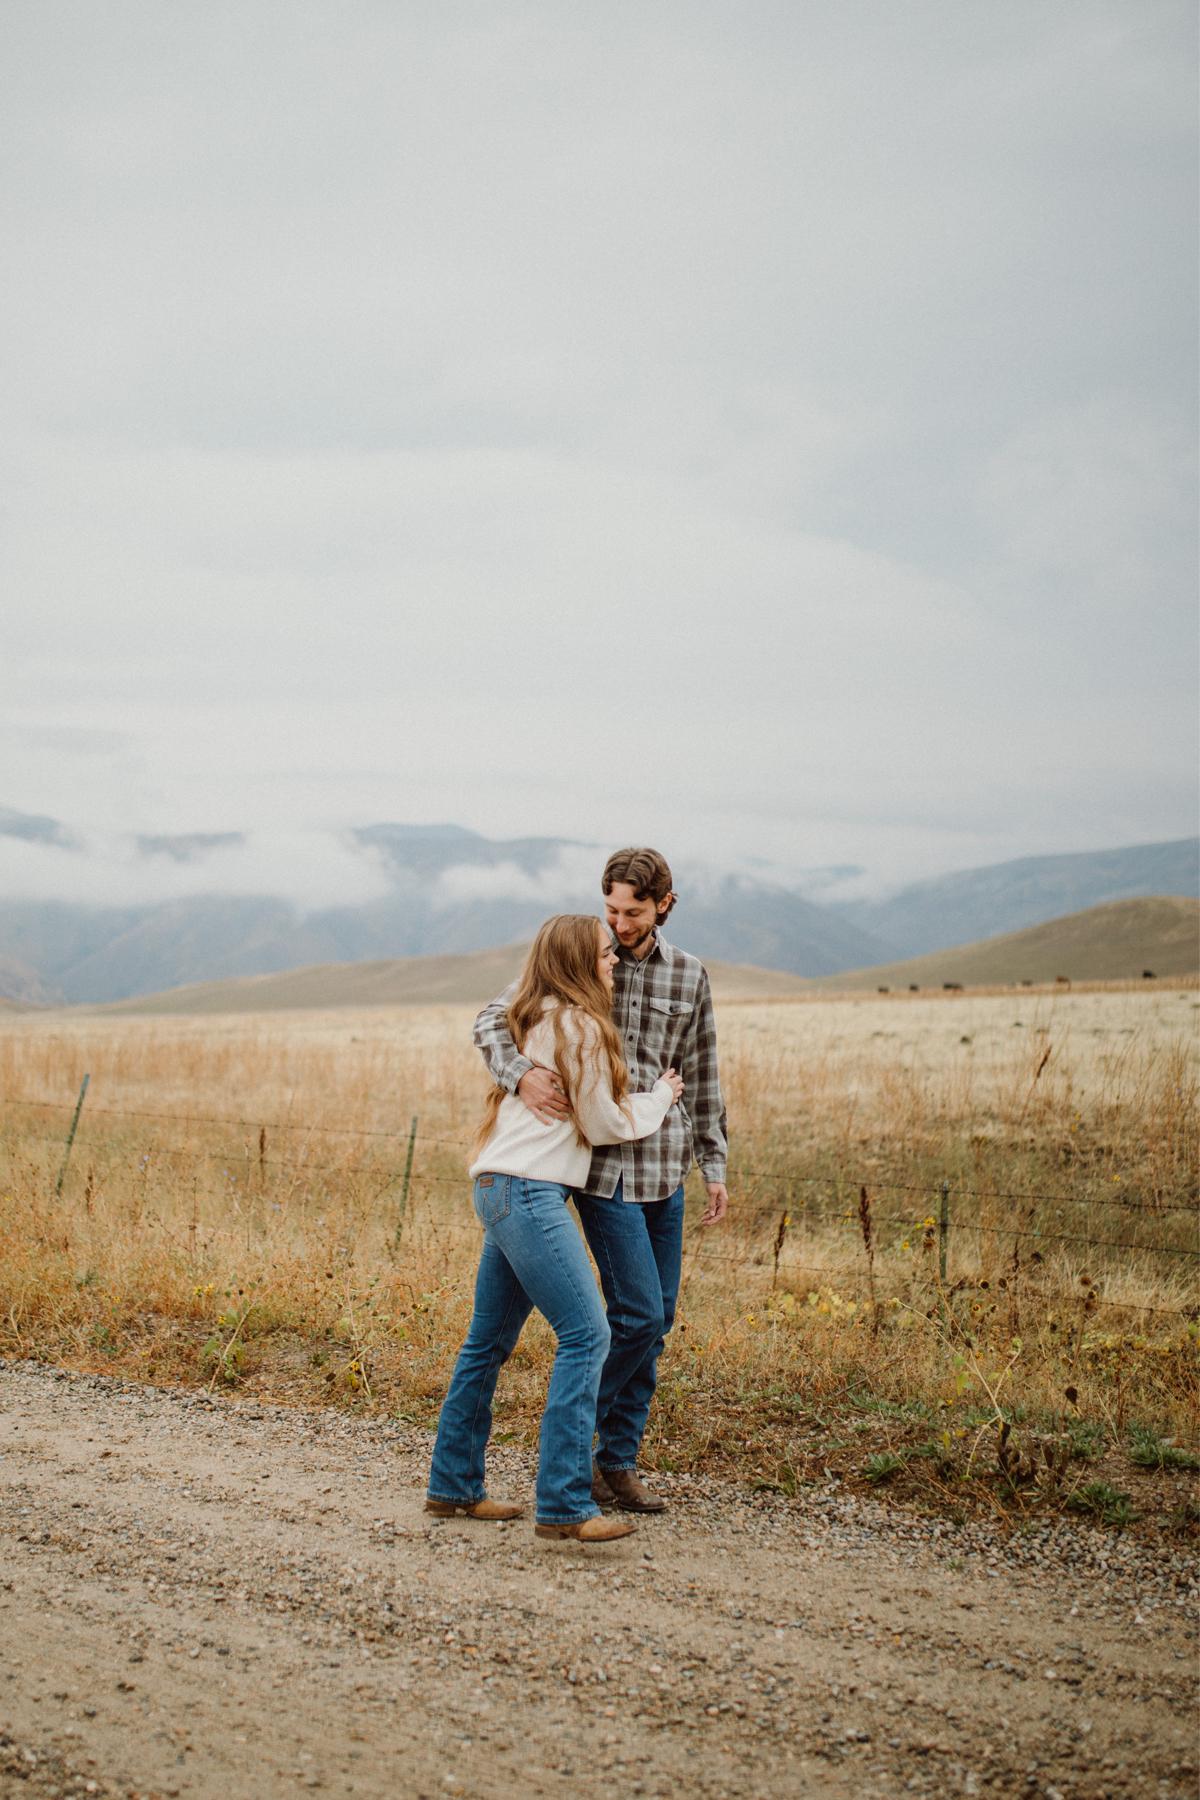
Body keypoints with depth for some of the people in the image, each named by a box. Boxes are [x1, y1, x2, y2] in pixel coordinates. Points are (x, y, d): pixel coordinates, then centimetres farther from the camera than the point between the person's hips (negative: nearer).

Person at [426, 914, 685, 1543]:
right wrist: (661, 1097, 13)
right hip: (529, 1191, -11)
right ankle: (564, 1506, -13)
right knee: (586, 1334, -11)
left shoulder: (535, 1017, 16)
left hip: (500, 1190, 11)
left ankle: (453, 1485, 24)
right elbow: (605, 1125, -5)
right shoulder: (579, 1027, -10)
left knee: (489, 1340, 15)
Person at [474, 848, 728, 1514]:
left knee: (656, 1321, 7)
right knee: (638, 1314, -11)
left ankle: (617, 1461, 18)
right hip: (602, 1165, -5)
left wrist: (714, 1165, 11)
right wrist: (521, 1074, -28)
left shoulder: (689, 976, 6)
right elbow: (492, 1021, -8)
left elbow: (701, 1078, 13)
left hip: (664, 1165, 5)